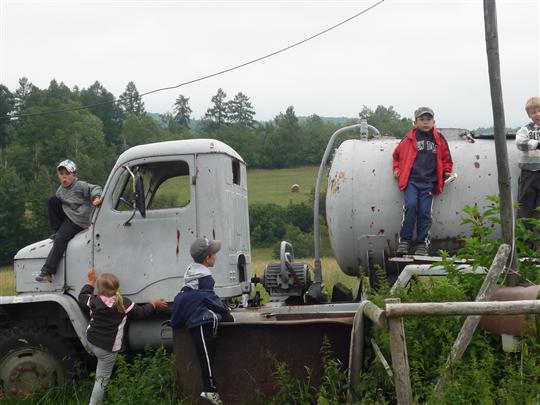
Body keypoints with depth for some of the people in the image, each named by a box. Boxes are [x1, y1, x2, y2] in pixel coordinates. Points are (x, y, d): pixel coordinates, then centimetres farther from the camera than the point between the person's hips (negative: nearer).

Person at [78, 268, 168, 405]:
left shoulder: (94, 301, -5)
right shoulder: (123, 303, -12)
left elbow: (82, 296, 17)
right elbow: (141, 312, 1)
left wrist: (91, 281, 25)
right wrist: (154, 304, 17)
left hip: (91, 341, 3)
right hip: (107, 348, -3)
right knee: (102, 380, 2)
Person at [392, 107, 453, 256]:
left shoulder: (439, 139, 11)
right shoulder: (410, 139, 7)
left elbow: (446, 158, 21)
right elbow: (397, 154, 20)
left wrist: (447, 171, 7)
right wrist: (397, 169, 11)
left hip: (429, 182, 1)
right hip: (411, 180, -1)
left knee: (424, 211, -4)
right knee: (410, 206, -17)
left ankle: (422, 244, 5)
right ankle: (404, 241, -8)